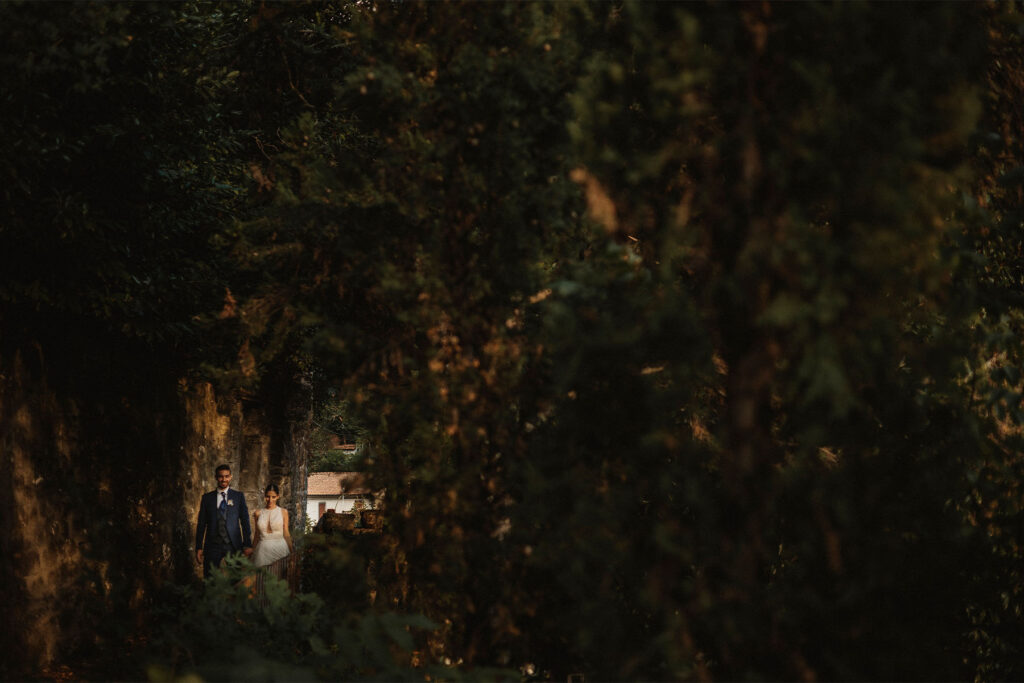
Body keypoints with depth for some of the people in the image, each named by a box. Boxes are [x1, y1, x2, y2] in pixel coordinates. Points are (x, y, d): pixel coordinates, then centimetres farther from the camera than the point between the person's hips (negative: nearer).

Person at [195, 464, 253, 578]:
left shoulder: (238, 496, 8)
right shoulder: (207, 498, 11)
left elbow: (245, 521, 5)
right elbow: (201, 524, 11)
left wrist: (248, 545, -3)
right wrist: (199, 547, 4)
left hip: (234, 547, -1)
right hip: (212, 546, 1)